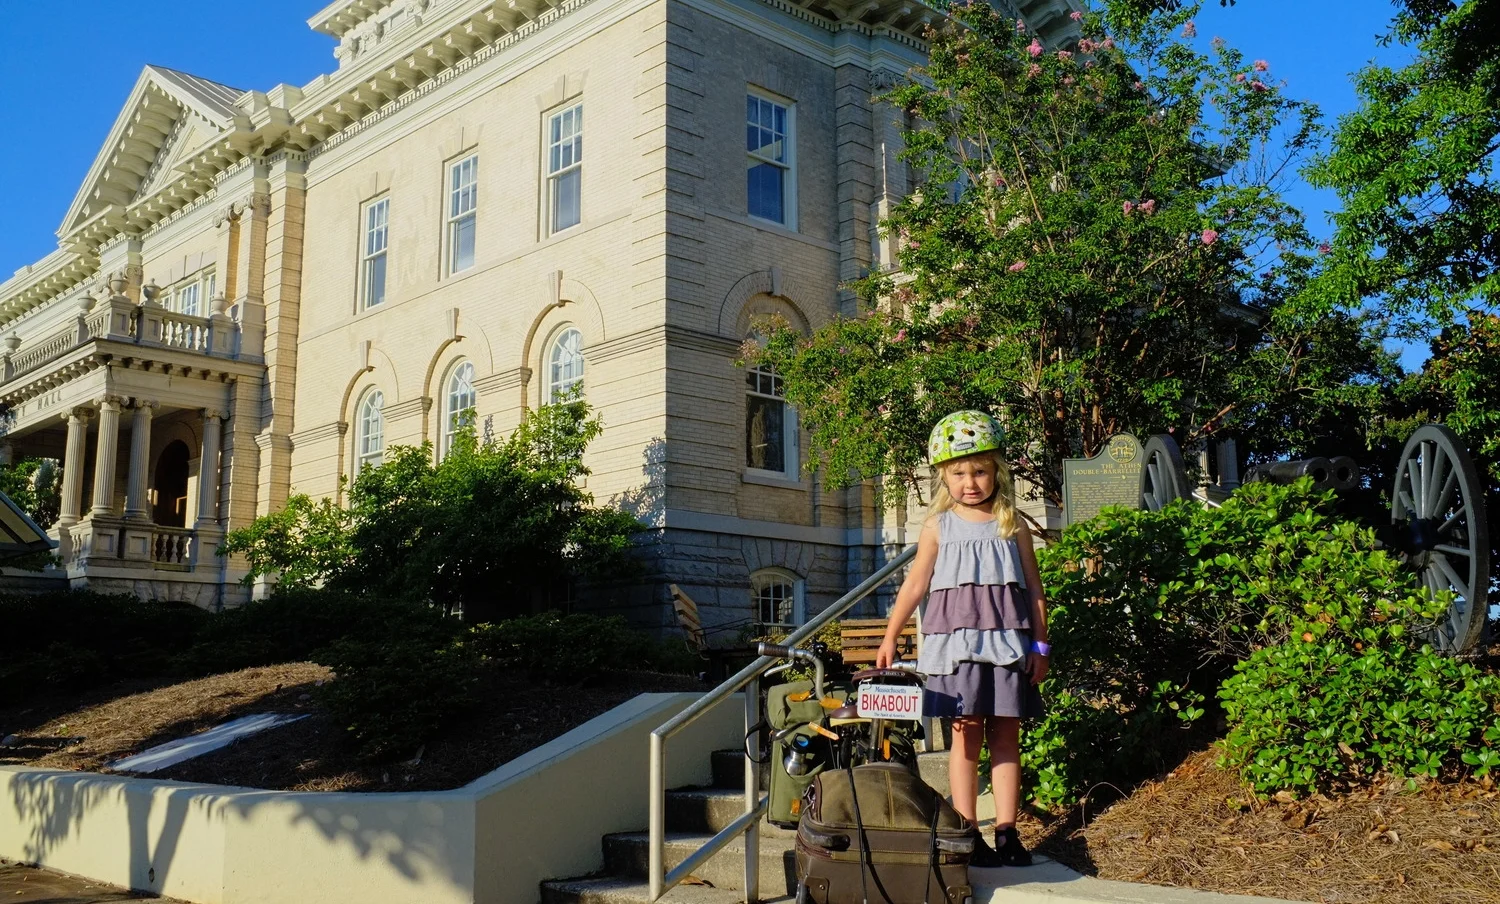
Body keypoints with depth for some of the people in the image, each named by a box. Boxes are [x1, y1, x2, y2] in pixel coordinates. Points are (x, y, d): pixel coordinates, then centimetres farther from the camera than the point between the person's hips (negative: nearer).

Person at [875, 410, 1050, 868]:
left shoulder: (1012, 526, 8)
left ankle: (1006, 832, 8)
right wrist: (889, 637, 8)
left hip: (1007, 641, 1)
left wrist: (1040, 646, 5)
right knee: (965, 735, -1)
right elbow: (915, 584, 10)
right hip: (955, 641, -1)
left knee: (1005, 735, 3)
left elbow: (1034, 590, 9)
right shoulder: (939, 527, 6)